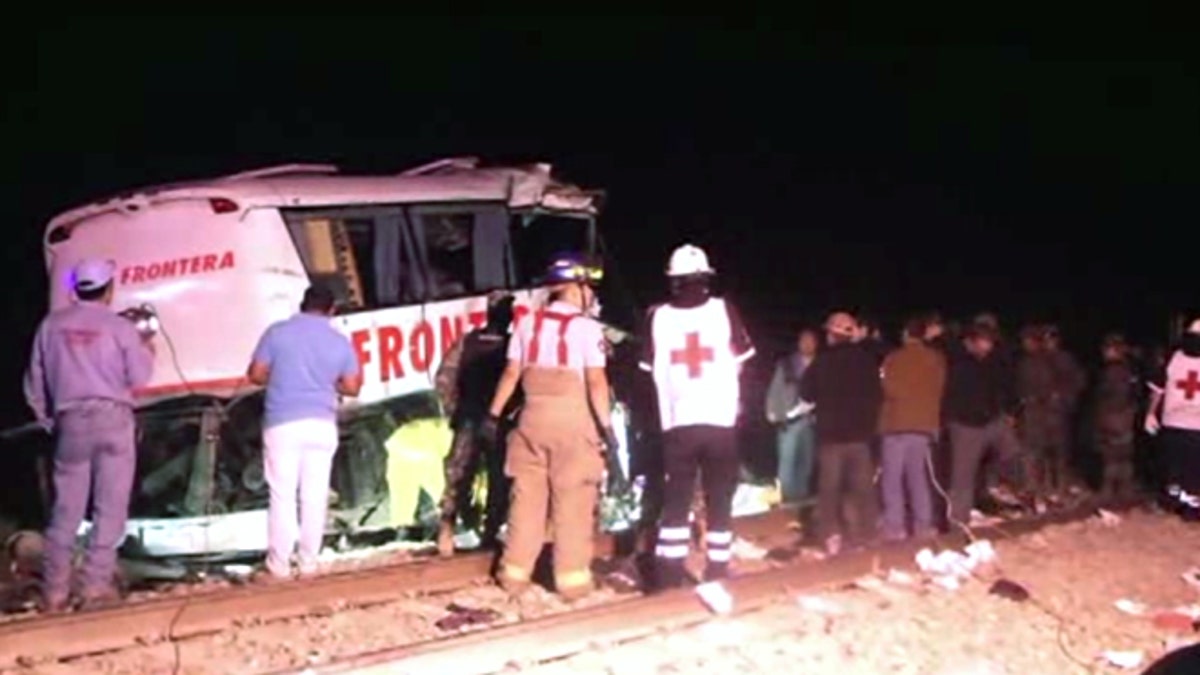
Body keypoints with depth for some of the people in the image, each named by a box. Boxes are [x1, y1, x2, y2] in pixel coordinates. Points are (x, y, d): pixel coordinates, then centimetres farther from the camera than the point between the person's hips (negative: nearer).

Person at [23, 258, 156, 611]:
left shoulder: (51, 325, 7)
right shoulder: (120, 327, -2)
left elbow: (35, 383, 11)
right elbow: (138, 377, -1)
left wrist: (48, 420, 24)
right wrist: (147, 351, 19)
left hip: (71, 421, 3)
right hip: (113, 418, -3)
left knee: (66, 509, 7)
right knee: (110, 507, 1)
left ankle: (55, 590, 7)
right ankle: (96, 584, -3)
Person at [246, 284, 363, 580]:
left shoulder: (278, 332, -1)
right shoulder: (340, 341, 5)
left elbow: (256, 375, 0)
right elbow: (351, 387, 8)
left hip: (283, 424, -2)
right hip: (322, 425, 2)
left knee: (282, 496, 0)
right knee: (315, 497, 7)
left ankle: (278, 567, 1)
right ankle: (308, 564, 10)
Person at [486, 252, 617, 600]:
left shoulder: (528, 322, 5)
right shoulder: (586, 327, -9)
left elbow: (511, 373, 6)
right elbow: (596, 381, -14)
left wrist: (494, 414, 12)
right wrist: (606, 425, -12)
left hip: (533, 416, 5)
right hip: (574, 419, -5)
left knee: (527, 496, 10)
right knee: (573, 501, 2)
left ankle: (515, 573, 16)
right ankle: (572, 578, 4)